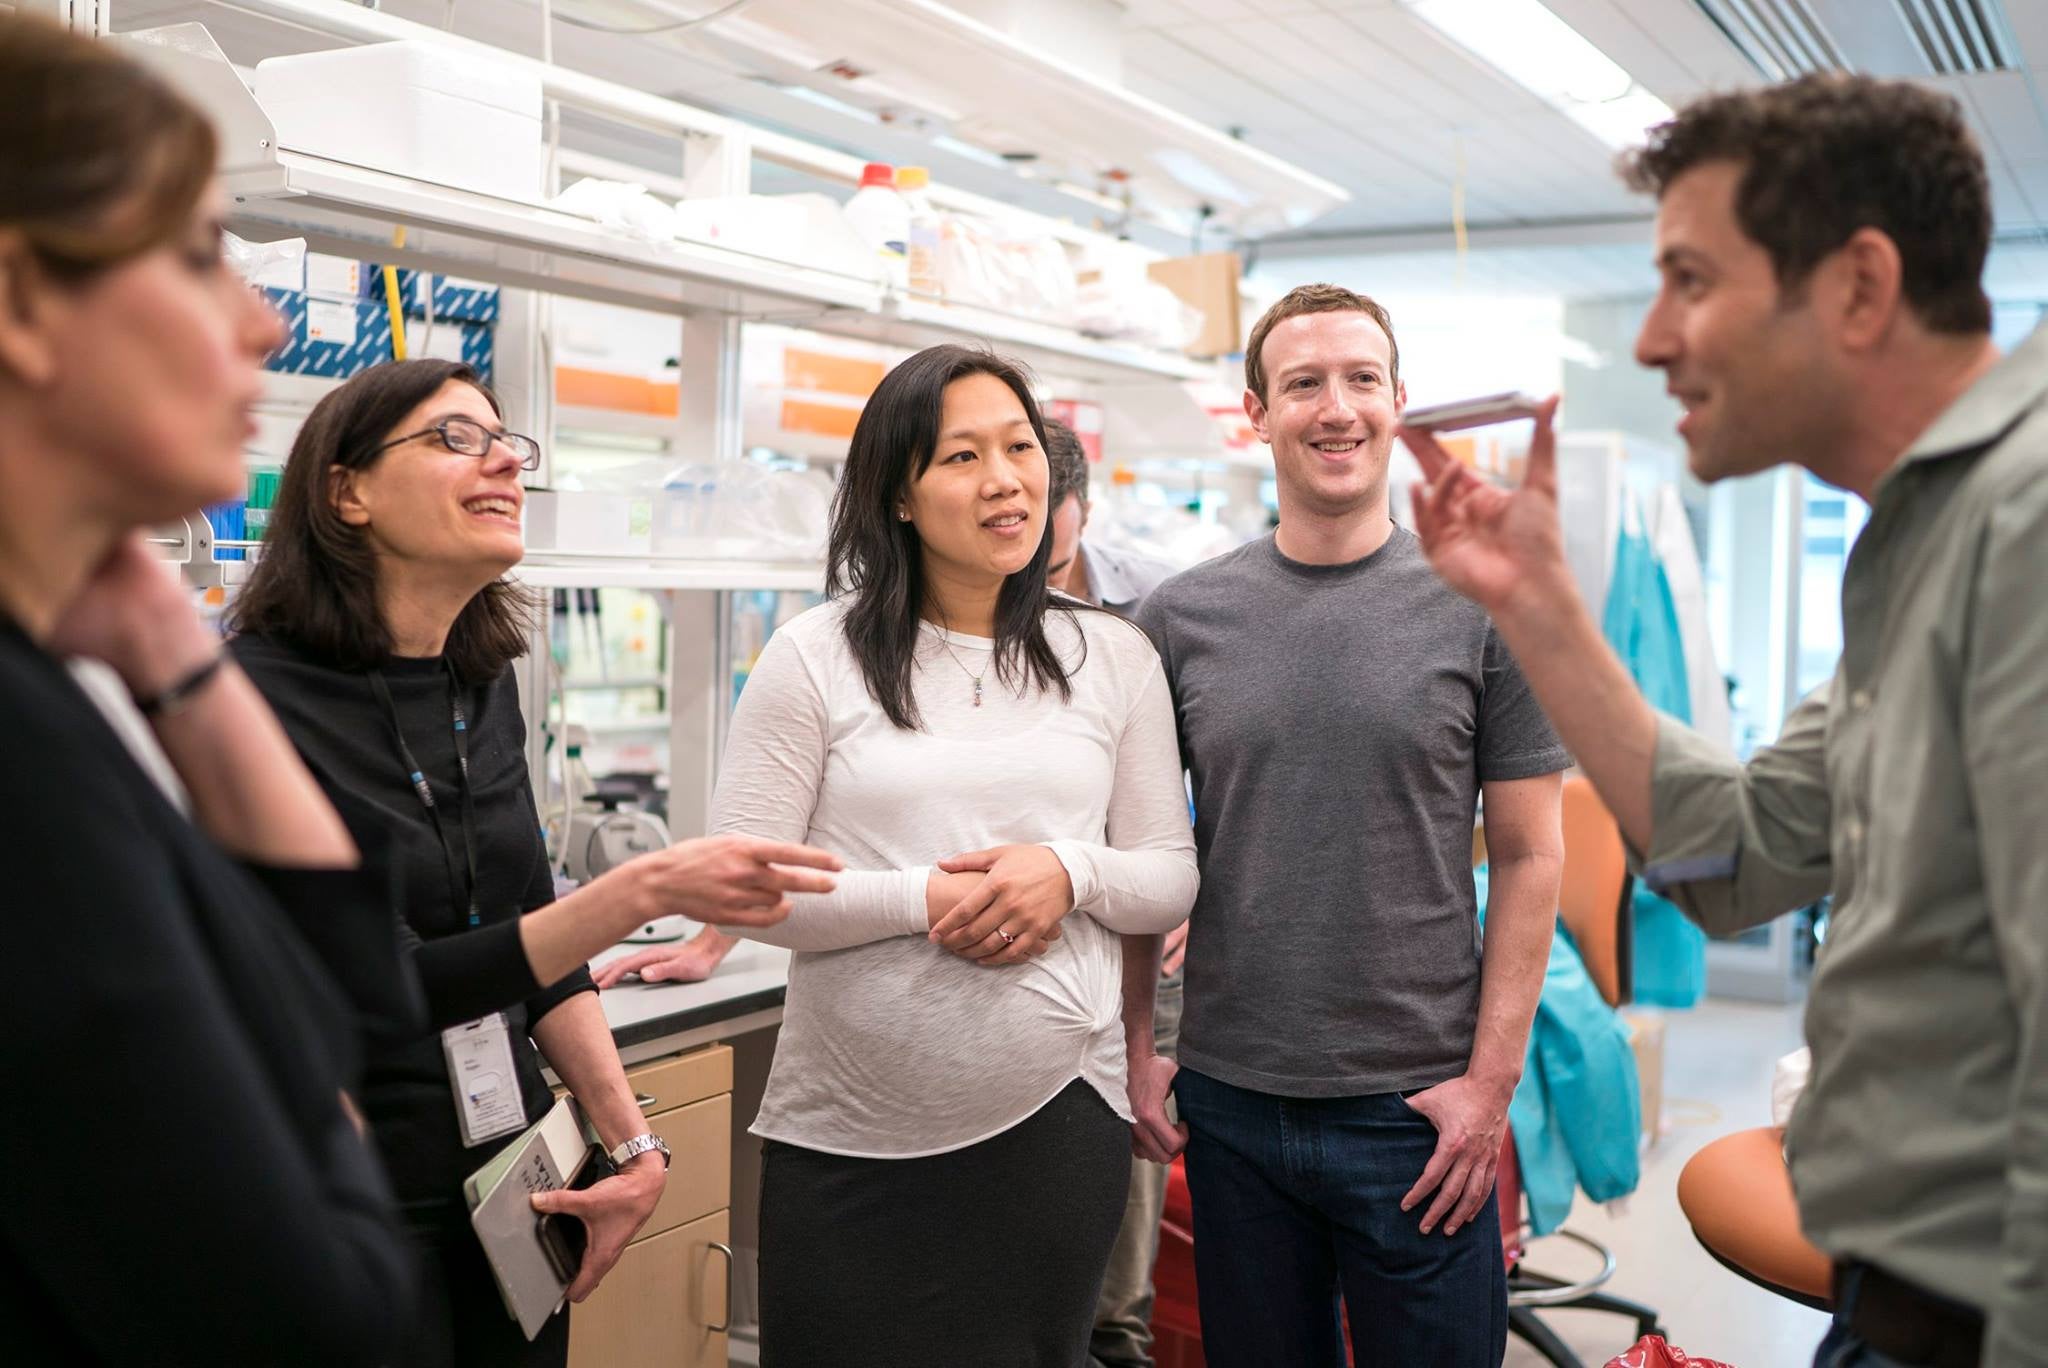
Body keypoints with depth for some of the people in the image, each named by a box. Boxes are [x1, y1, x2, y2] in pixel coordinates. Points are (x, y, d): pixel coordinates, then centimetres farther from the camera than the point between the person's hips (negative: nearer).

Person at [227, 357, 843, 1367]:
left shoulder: (484, 682, 4)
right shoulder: (263, 697, -18)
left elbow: (533, 934, 8)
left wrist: (631, 1146, 0)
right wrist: (645, 889, -28)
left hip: (514, 1168, 6)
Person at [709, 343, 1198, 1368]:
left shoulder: (1114, 657, 5)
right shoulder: (815, 657, -2)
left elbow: (1172, 876, 7)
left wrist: (1071, 875, -14)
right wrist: (925, 899, -17)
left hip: (1057, 1117, 2)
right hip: (848, 1137, -1)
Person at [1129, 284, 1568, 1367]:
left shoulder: (1478, 607, -3)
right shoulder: (1181, 618, 2)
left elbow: (1529, 857, -1)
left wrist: (1490, 1080, -7)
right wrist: (1136, 1053, 3)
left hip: (1417, 1110, -2)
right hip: (1226, 1098, 2)